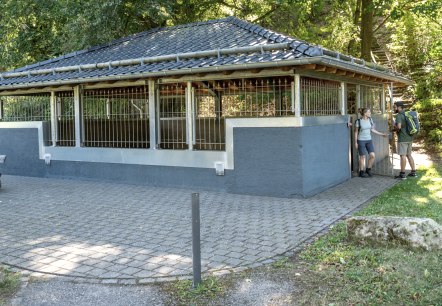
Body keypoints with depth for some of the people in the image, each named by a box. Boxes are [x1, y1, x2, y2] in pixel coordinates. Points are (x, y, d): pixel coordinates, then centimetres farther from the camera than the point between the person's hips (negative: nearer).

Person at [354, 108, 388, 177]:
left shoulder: (370, 120, 3)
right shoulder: (358, 121, -11)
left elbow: (372, 129, 13)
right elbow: (356, 132, -5)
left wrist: (381, 134, 11)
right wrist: (355, 142, -6)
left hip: (369, 140, 5)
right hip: (361, 140, -5)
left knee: (372, 155, -3)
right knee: (362, 157, 0)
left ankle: (368, 169, 16)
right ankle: (361, 172, 14)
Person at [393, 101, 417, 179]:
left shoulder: (399, 115, -13)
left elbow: (399, 126, -26)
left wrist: (394, 128, -4)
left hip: (402, 139, -9)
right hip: (409, 138, 9)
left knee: (403, 155, -5)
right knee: (409, 155, 15)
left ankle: (402, 174, -3)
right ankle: (413, 172, 18)